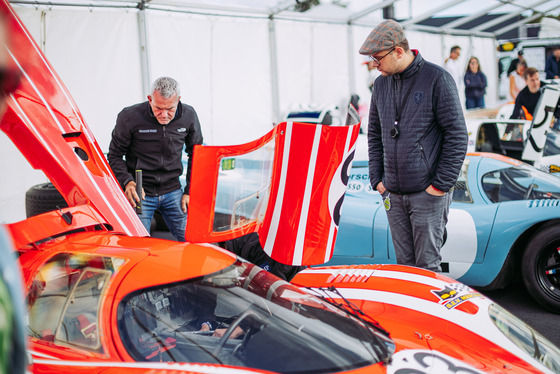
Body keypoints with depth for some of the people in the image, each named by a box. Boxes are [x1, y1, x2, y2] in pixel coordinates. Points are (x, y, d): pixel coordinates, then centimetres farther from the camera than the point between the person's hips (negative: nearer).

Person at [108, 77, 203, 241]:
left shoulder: (188, 116, -4)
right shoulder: (129, 117, -13)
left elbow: (196, 155, 10)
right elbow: (115, 156, -3)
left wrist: (190, 191, 5)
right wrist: (127, 182, -20)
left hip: (173, 191, 3)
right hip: (140, 193, -2)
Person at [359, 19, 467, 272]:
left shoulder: (437, 79, -8)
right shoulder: (381, 84, 10)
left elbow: (457, 135, -9)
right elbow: (374, 133, 18)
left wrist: (441, 184, -11)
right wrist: (376, 178, 10)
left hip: (428, 194, -5)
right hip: (393, 194, 5)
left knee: (427, 265, 1)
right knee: (404, 264, 11)